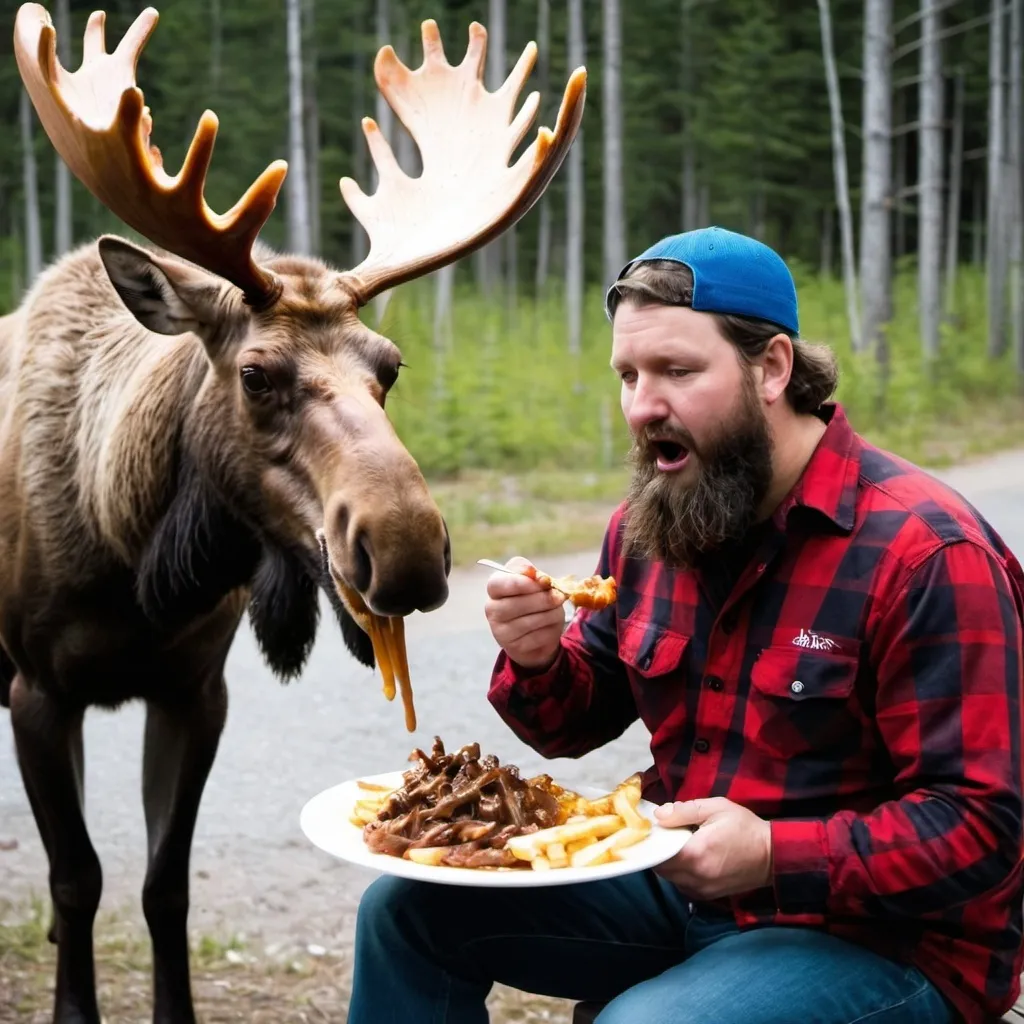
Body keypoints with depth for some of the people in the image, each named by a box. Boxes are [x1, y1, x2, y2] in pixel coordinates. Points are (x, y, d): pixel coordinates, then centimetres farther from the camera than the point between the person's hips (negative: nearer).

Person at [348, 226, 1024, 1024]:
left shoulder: (926, 553, -20)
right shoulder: (648, 524, 3)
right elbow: (579, 723, 13)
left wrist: (775, 857, -33)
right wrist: (537, 662, -10)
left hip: (882, 935, -7)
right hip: (678, 883, 7)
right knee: (409, 911, 1)